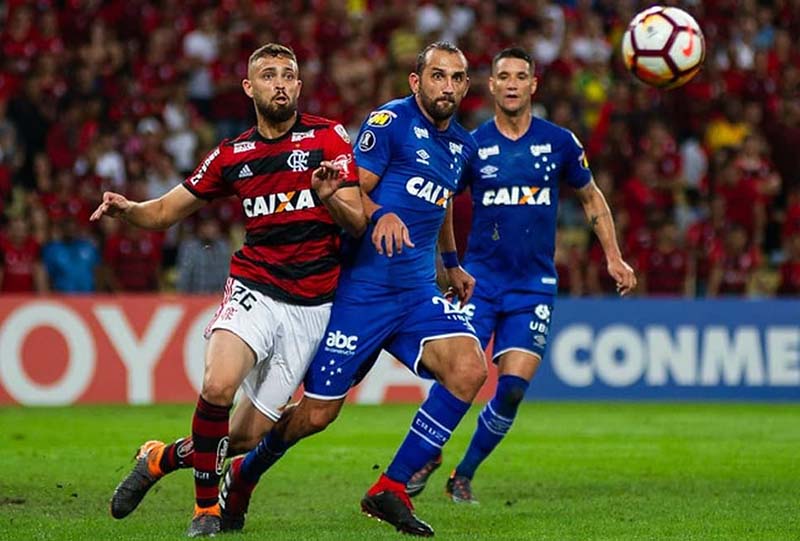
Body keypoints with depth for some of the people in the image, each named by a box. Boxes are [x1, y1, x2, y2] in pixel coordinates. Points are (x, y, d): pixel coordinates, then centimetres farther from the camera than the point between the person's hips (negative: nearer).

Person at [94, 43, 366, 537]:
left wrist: (330, 197, -26)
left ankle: (163, 459, 27)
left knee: (249, 435, -2)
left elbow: (358, 223, -3)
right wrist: (126, 209, -7)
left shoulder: (328, 139, 0)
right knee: (219, 385, -30)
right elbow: (167, 210, 15)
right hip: (254, 290, 1)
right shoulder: (232, 156, 8)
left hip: (311, 307, -1)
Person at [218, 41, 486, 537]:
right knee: (317, 413, -3)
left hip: (419, 292, 6)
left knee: (470, 368, -20)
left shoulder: (461, 145, 16)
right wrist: (381, 214, -32)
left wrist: (453, 263, 44)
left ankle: (391, 490, -11)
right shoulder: (389, 122, -7)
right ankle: (242, 477, 27)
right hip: (363, 287, -6)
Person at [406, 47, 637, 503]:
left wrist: (614, 256, 9)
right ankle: (428, 456, 16)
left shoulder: (559, 142, 2)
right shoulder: (471, 145, -1)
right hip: (480, 278, -1)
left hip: (534, 284, 1)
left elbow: (591, 197, 16)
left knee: (513, 388, -8)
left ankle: (465, 474, 11)